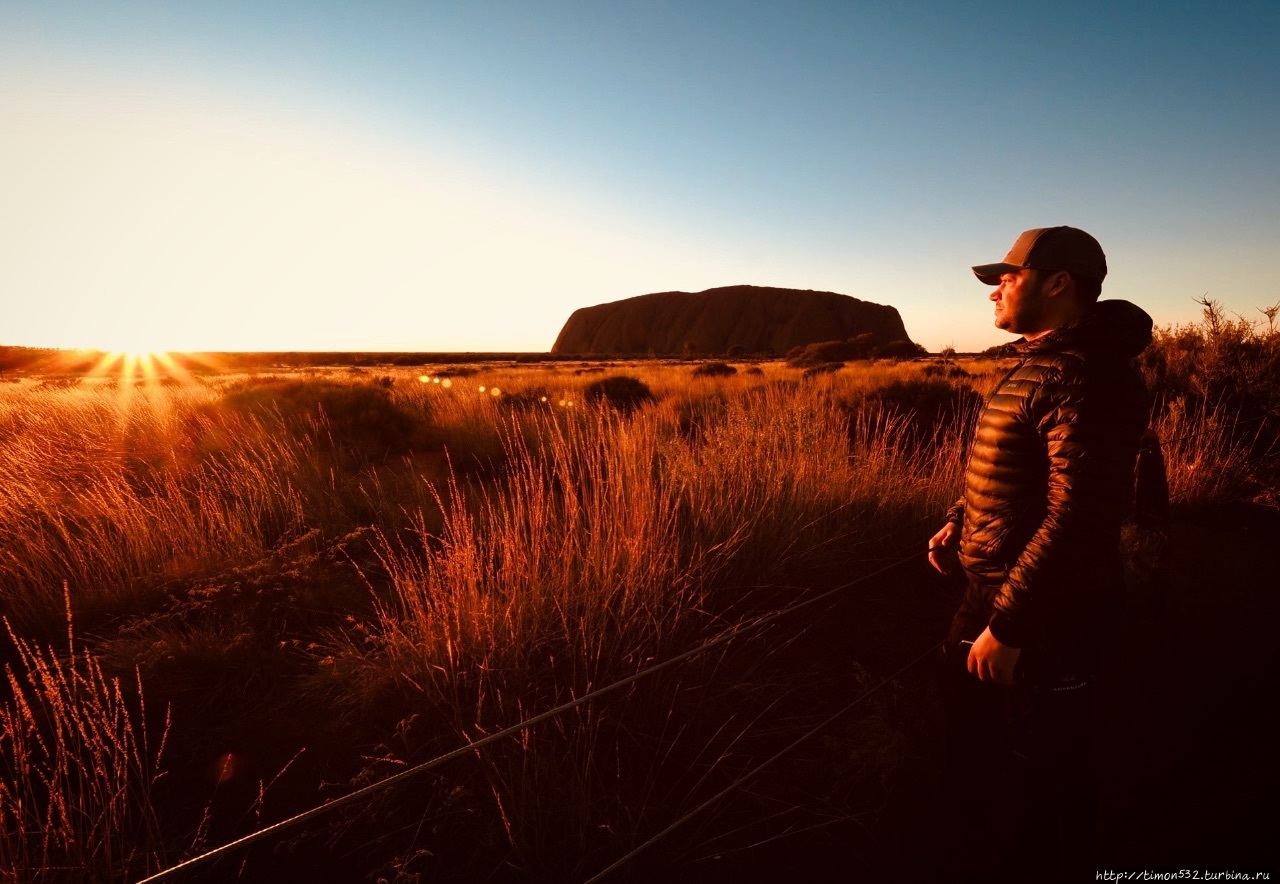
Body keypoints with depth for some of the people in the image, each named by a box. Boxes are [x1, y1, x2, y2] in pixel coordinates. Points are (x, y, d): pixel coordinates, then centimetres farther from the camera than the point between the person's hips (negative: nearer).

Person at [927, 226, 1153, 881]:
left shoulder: (1089, 372, -21)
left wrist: (1006, 624, -25)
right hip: (992, 589, 10)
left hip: (1049, 611, -10)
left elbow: (1079, 515, -27)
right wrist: (958, 522, 5)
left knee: (1043, 776, 10)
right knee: (969, 739, 25)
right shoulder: (1036, 363, 11)